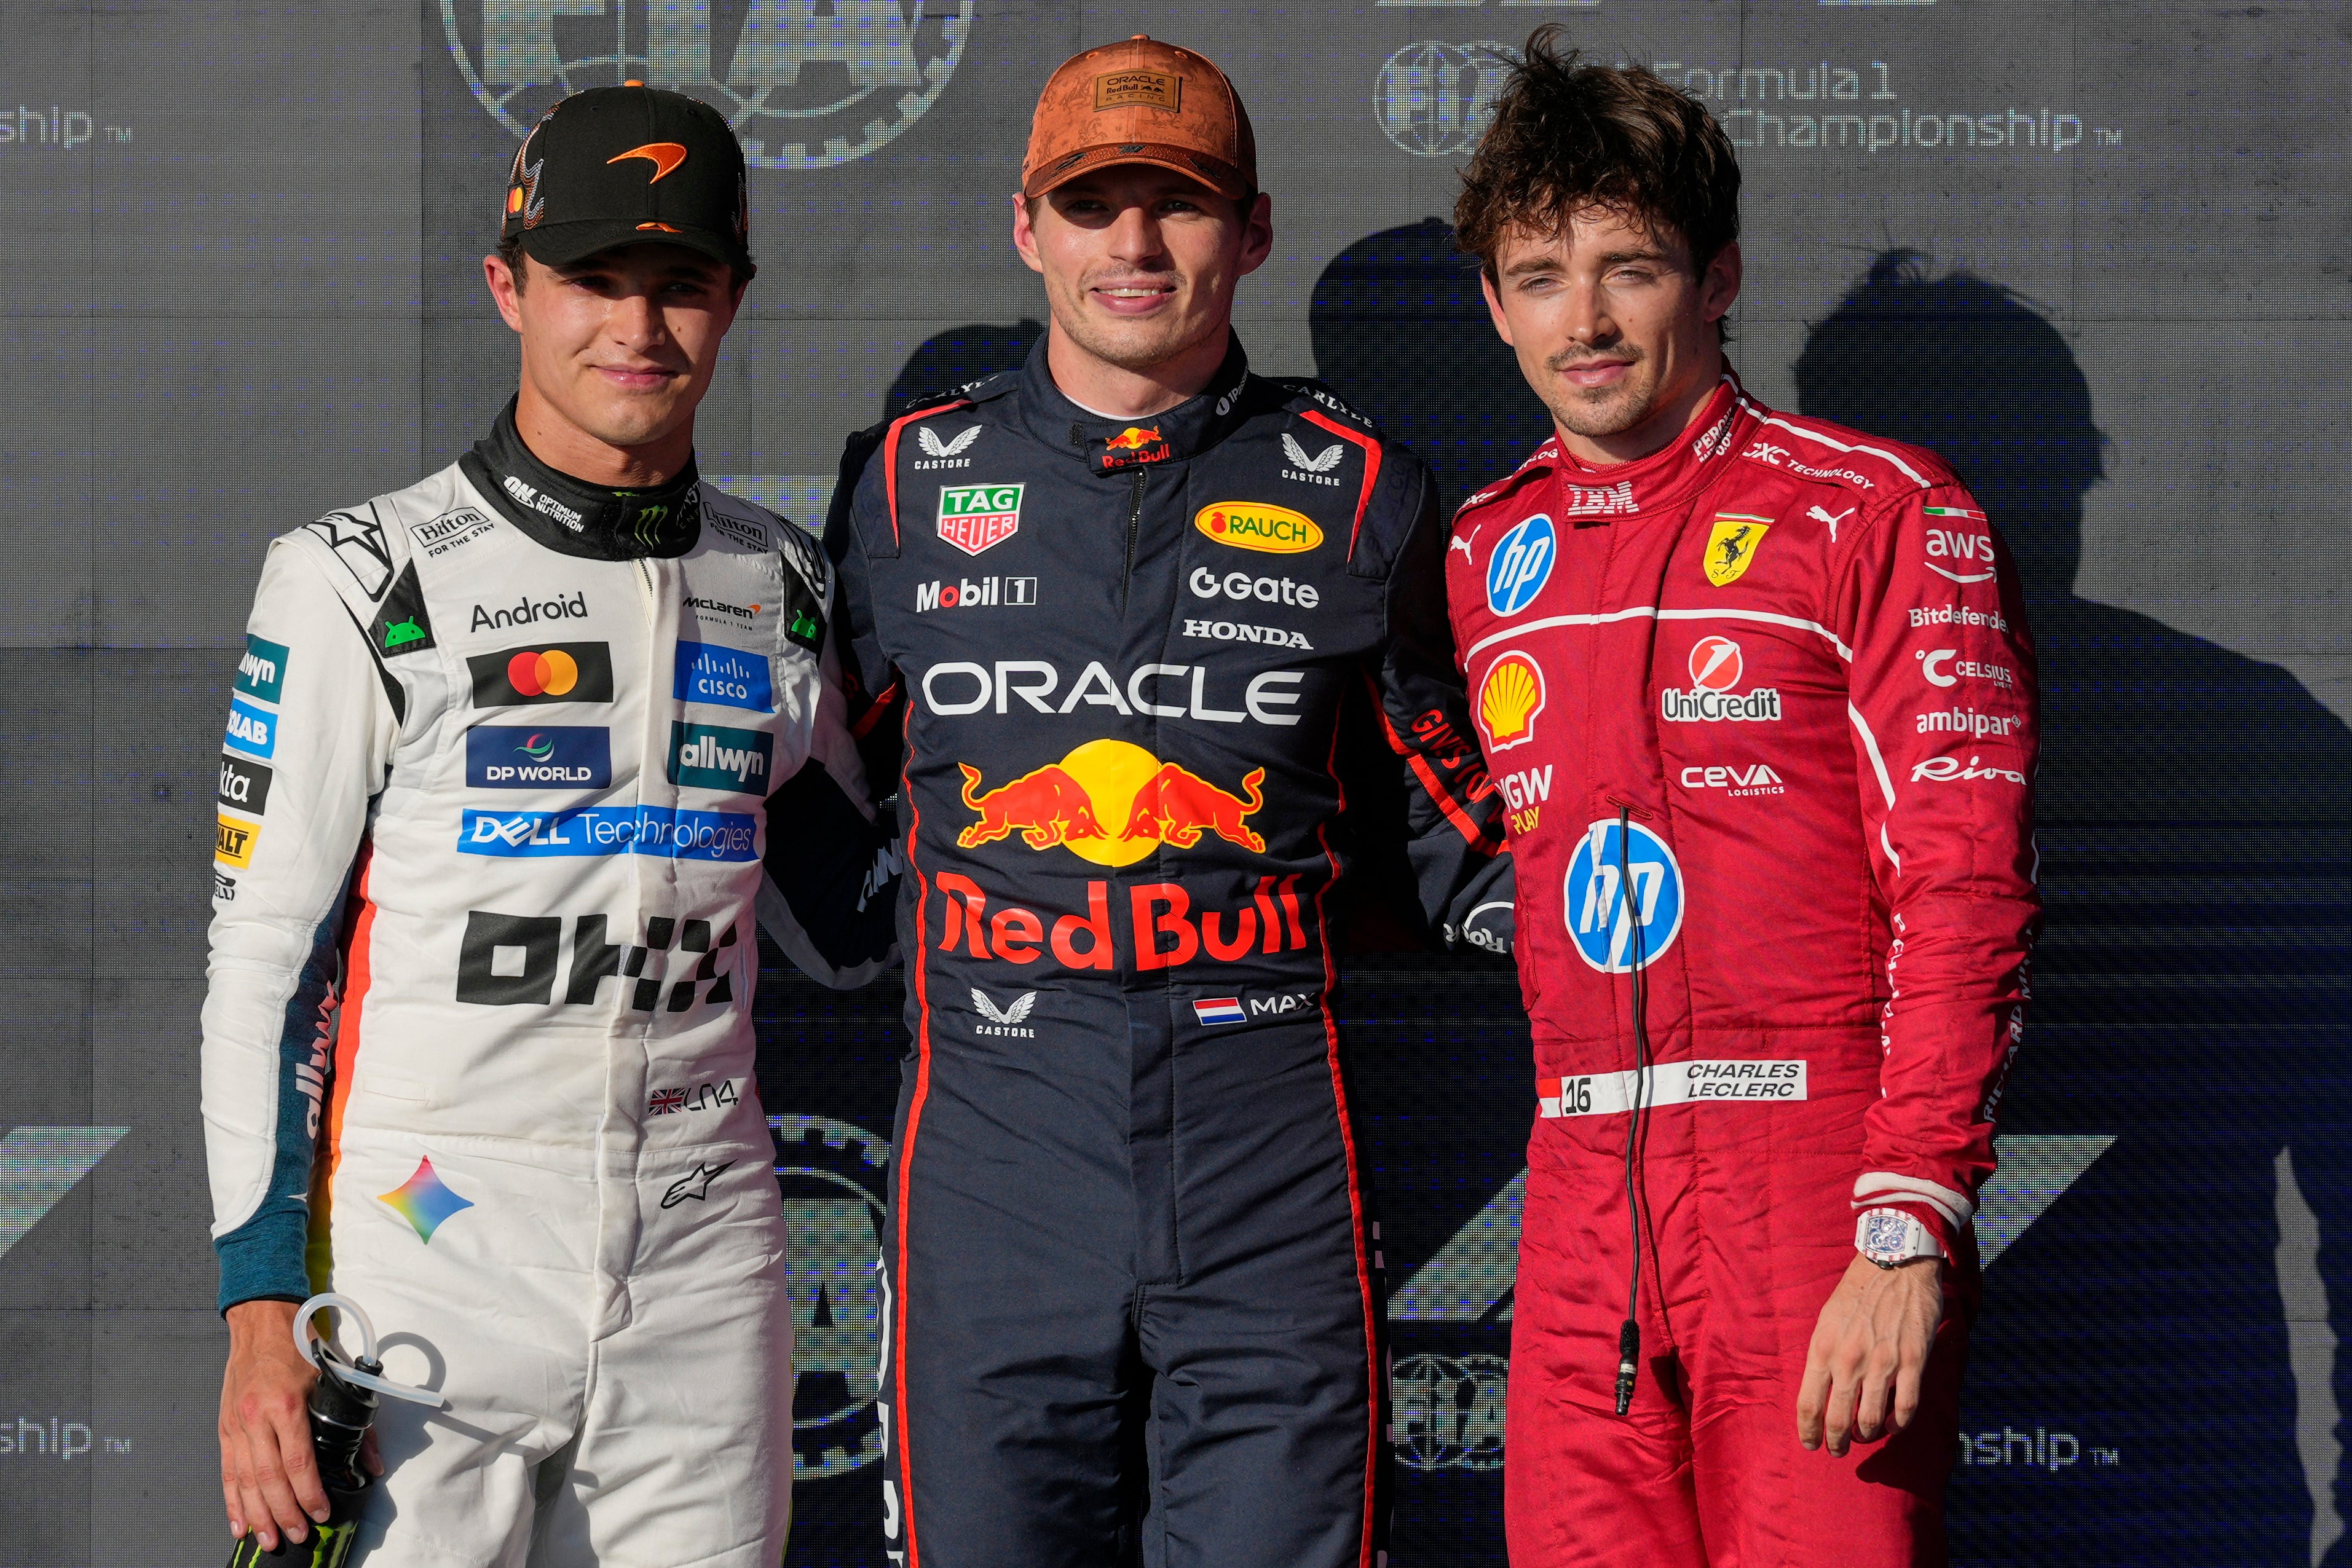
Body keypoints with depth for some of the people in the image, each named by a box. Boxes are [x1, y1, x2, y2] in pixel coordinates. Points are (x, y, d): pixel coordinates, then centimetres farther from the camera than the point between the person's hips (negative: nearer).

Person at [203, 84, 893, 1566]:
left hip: (705, 1264, 4)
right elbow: (264, 959, -4)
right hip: (428, 1260, -4)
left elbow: (853, 927, 20)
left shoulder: (781, 592, 10)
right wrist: (264, 1313, -9)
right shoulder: (364, 582, -3)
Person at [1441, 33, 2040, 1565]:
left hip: (1819, 1180, -5)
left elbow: (1965, 889, -8)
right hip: (1581, 1195, 5)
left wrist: (1909, 1227, -16)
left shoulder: (1879, 515, -2)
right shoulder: (1489, 551, 14)